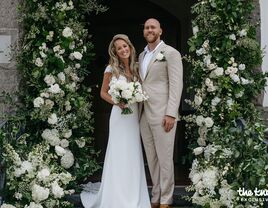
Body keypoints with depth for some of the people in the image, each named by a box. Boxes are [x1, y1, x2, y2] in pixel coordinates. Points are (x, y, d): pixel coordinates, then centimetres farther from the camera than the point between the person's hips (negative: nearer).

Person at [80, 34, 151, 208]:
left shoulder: (136, 68, 8)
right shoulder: (112, 69, -4)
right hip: (120, 114, -4)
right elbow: (103, 93, 0)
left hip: (135, 114, 4)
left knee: (134, 155, 7)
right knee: (119, 155, -2)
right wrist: (117, 102, -15)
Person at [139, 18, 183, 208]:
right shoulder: (142, 56, 18)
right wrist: (138, 111, 10)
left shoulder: (171, 53, -3)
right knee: (152, 159, 11)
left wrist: (171, 114, -18)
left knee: (164, 158, -2)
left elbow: (176, 85, -10)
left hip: (162, 114, -7)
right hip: (144, 115, 7)